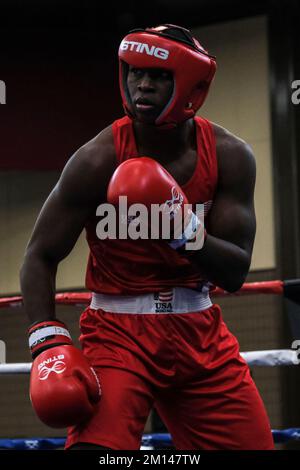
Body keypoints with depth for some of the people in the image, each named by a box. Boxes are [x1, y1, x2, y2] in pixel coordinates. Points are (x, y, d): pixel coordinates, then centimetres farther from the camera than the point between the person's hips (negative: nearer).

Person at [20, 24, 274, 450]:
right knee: (95, 445, -22)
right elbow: (40, 257, -8)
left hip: (200, 333, 4)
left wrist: (183, 227, -26)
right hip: (119, 330, -4)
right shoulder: (98, 159, -14)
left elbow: (235, 273, -8)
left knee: (254, 442, 5)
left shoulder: (229, 156, -6)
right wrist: (48, 342, -20)